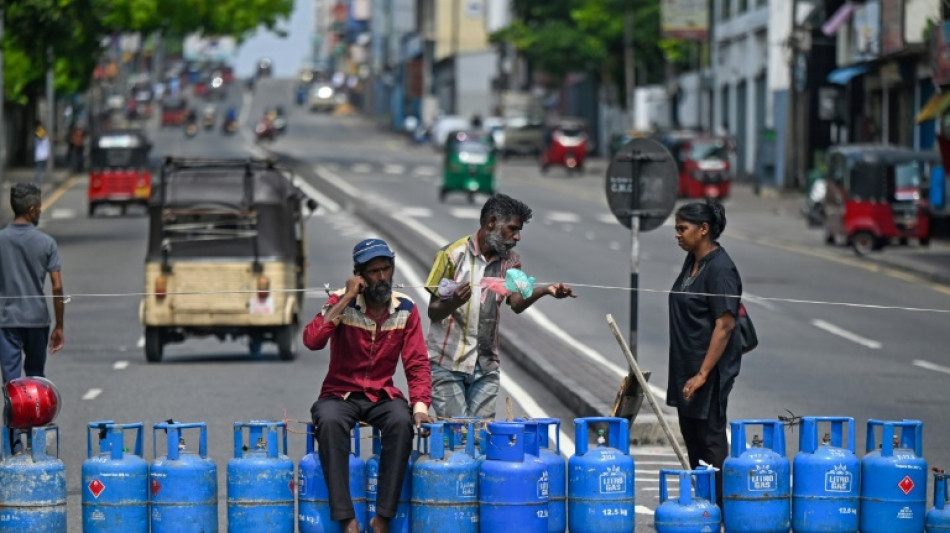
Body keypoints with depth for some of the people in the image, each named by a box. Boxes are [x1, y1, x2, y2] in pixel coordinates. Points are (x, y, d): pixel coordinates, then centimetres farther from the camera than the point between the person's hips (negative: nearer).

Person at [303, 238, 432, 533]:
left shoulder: (406, 309, 1)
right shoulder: (341, 302, -6)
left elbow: (417, 364, -1)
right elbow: (312, 340, -22)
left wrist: (420, 406, -17)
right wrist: (346, 299, -22)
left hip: (383, 395, 2)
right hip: (341, 394, -2)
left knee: (401, 422, -33)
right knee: (329, 421, -36)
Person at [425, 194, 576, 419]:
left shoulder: (509, 261, 9)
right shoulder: (453, 255, -6)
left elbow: (517, 303, -9)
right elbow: (433, 312, -5)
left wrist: (545, 290, -29)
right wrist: (454, 302, -29)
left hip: (485, 366, 4)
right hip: (446, 364, -4)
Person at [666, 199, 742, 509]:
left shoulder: (720, 269, -19)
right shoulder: (692, 261, 9)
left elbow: (725, 325, -23)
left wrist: (703, 374, -25)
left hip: (710, 367, -10)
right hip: (686, 366, 10)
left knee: (710, 439, -4)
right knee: (691, 434, 16)